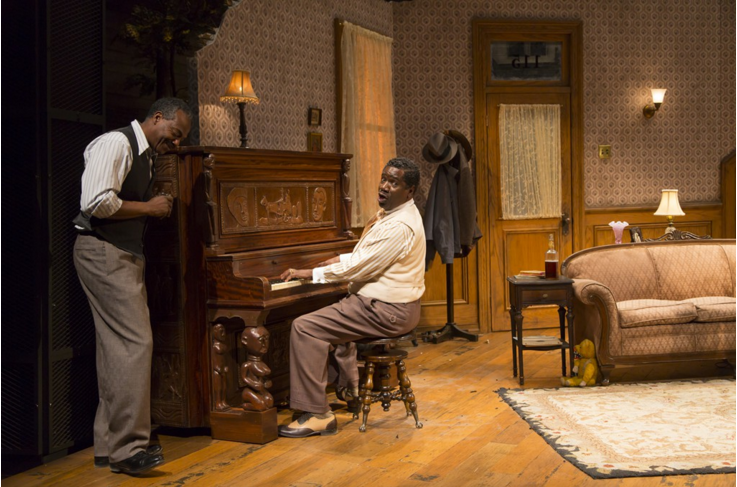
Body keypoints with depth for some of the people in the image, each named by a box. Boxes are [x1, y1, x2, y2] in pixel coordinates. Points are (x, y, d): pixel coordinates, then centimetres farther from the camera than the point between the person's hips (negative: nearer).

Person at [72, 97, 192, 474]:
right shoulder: (116, 144, -12)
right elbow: (96, 203, -23)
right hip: (103, 253, -10)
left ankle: (109, 445, 17)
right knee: (136, 342, -15)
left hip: (124, 255, 10)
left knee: (118, 346, 10)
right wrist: (149, 208, -13)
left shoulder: (146, 155, 17)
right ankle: (126, 447, -9)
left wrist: (156, 209, 9)